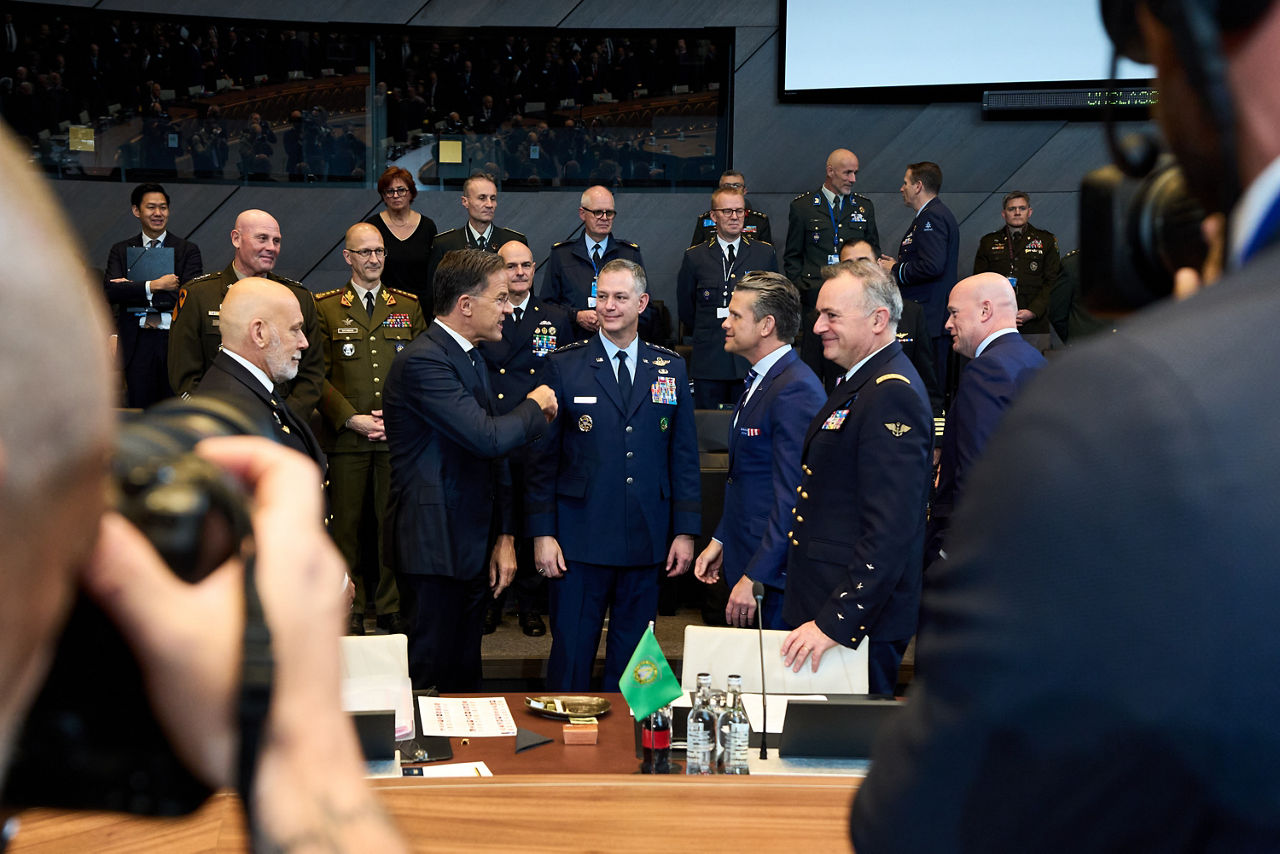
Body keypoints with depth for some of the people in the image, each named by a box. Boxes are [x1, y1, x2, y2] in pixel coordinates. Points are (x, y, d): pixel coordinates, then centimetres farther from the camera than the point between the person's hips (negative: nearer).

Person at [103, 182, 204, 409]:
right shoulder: (121, 251, 11)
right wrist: (154, 285, -14)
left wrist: (133, 290, -8)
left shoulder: (188, 250, 6)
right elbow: (111, 292, -4)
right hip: (137, 345, 1)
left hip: (176, 342, -1)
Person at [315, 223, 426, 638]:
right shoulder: (325, 307, 7)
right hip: (345, 434, -1)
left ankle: (392, 607, 12)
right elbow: (317, 374, 2)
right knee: (346, 524, 1)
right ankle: (350, 609, 11)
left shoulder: (409, 306, 14)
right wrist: (351, 418, -8)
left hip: (398, 434, 1)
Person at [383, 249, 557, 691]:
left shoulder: (472, 356, 15)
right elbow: (489, 437, -25)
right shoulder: (422, 361, -17)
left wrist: (504, 536, 12)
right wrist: (535, 406, -5)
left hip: (473, 547, 9)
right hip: (434, 550, -9)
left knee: (465, 678, 13)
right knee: (430, 682, -4)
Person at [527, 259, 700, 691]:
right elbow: (542, 455, 0)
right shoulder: (564, 365, 1)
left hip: (646, 540, 2)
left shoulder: (672, 369, 8)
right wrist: (542, 532, -6)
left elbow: (684, 456, 9)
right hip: (579, 538, -2)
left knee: (632, 658, 11)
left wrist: (685, 530, 4)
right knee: (571, 655, 2)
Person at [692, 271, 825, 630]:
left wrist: (754, 579, -22)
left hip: (774, 573, -9)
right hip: (746, 559, 9)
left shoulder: (796, 391, -19)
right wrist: (720, 540, 18)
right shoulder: (759, 380, 14)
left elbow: (792, 497, -23)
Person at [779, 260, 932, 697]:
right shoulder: (859, 382, 15)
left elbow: (891, 531, -25)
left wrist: (834, 622, -25)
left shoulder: (892, 395, -19)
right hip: (823, 603, 10)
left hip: (859, 618, -10)